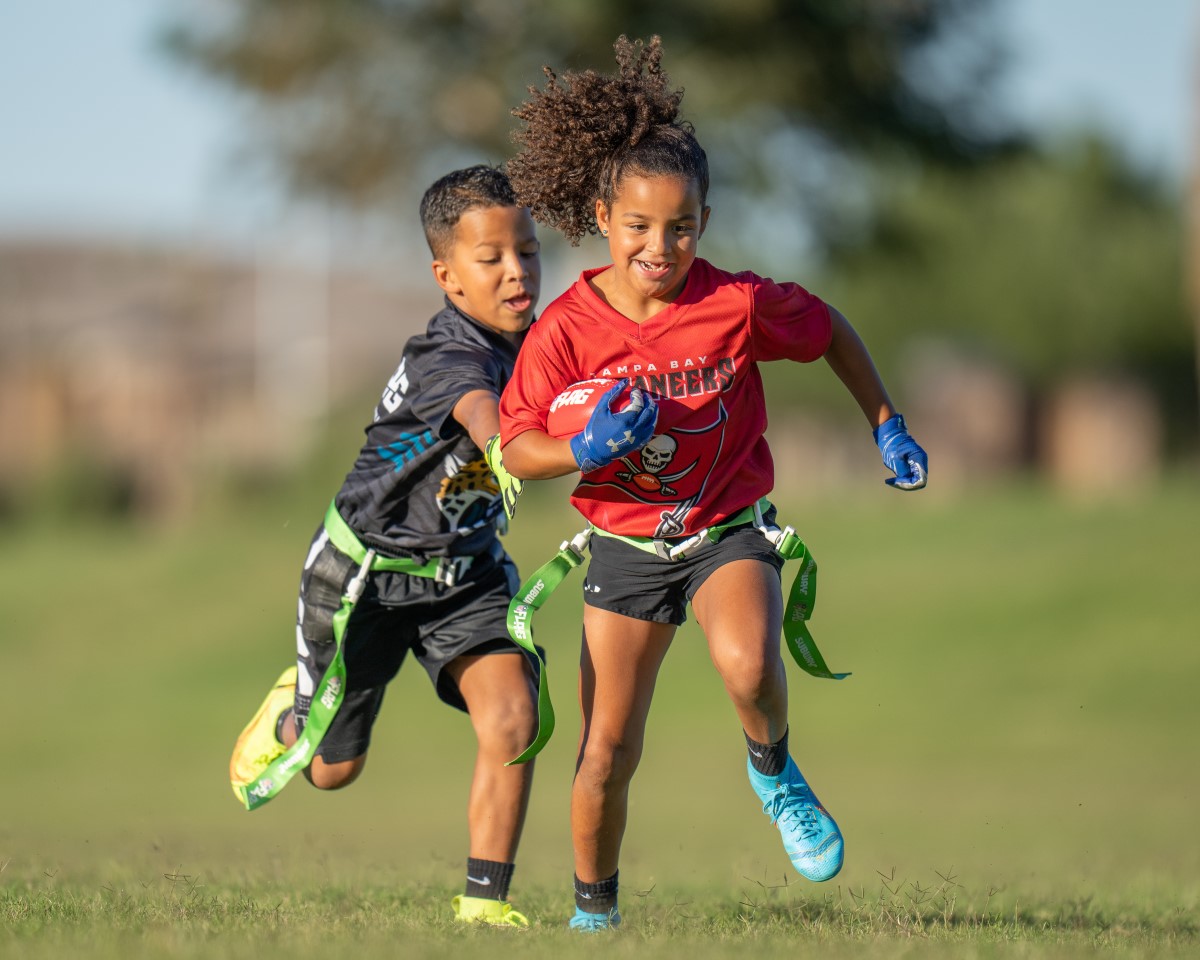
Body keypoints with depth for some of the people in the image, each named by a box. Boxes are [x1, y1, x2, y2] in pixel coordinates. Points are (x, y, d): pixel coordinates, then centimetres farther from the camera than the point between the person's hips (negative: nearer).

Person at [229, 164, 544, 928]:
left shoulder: (535, 340, -7)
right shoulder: (448, 358, -32)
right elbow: (500, 441, -55)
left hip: (467, 570, 5)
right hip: (367, 570, -5)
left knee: (512, 719, -20)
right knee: (333, 769, 12)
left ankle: (484, 901, -9)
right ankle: (291, 715, 50)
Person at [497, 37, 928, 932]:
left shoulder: (738, 303, -16)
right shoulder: (567, 329, -15)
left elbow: (829, 330, 3)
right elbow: (515, 448, -8)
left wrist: (888, 426, 9)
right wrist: (584, 449, -28)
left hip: (731, 529, -1)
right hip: (627, 545, 1)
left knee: (748, 667, -33)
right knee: (608, 754, 0)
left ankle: (774, 772, 2)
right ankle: (594, 909, 25)